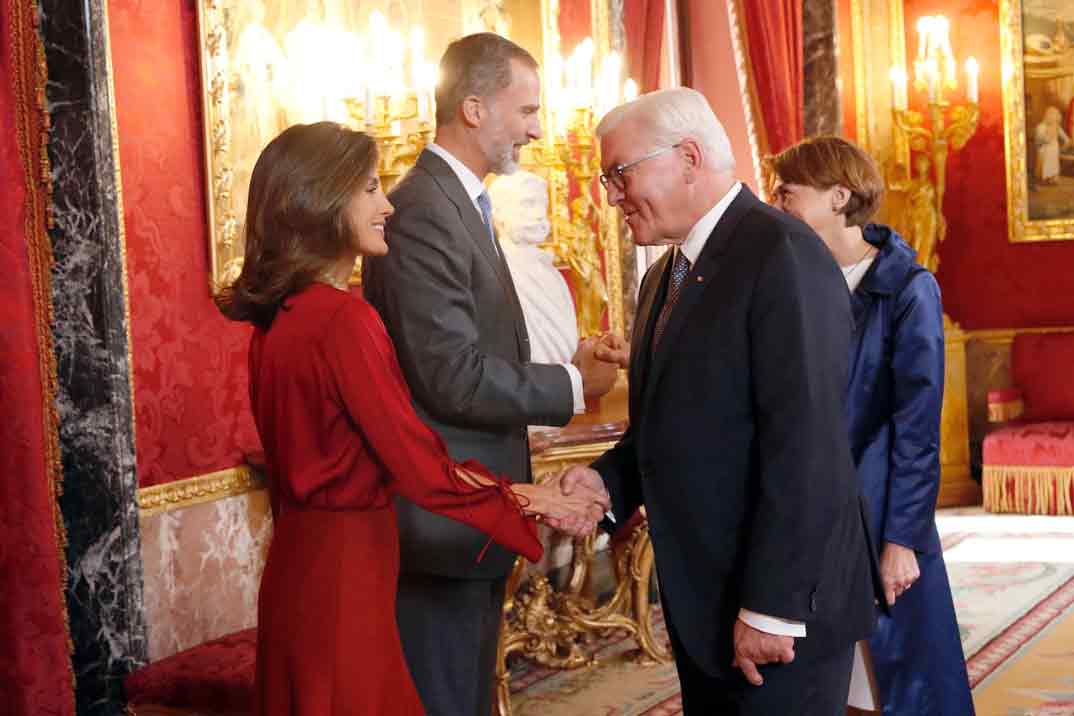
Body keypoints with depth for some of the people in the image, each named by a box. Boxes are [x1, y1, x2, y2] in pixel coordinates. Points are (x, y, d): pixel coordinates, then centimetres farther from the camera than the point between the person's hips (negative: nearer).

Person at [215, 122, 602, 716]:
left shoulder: (277, 316, 6)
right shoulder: (344, 320, -21)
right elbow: (421, 467, -19)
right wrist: (530, 500, -7)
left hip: (297, 557, 8)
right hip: (343, 568, -8)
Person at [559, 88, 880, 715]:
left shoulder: (781, 254, -16)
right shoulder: (666, 276, 14)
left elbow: (803, 444, -21)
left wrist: (771, 608, -22)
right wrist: (607, 479, -2)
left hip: (782, 612, -8)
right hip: (700, 607, 8)